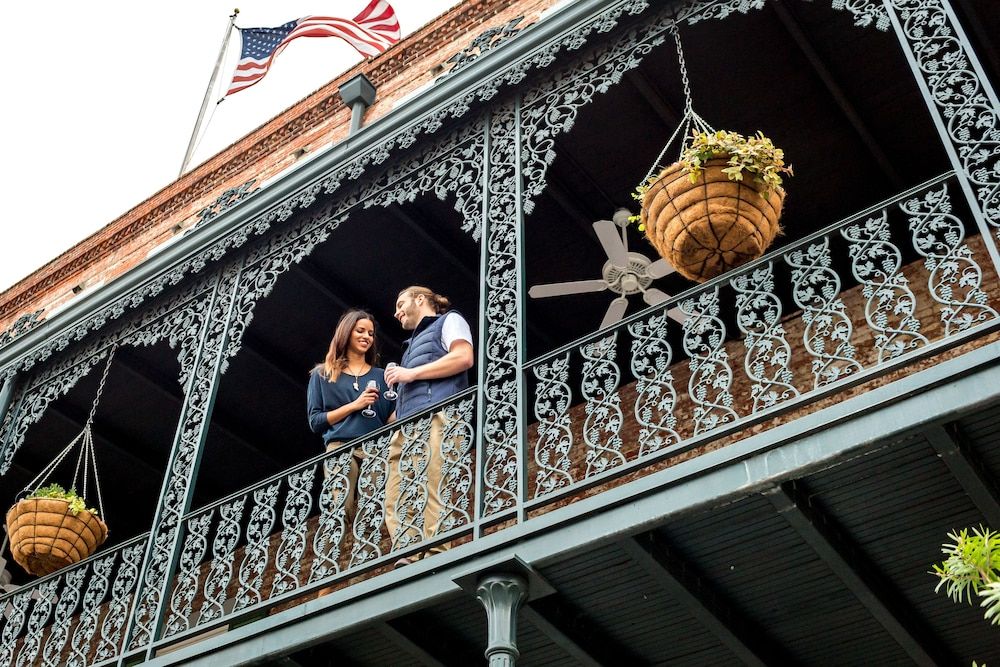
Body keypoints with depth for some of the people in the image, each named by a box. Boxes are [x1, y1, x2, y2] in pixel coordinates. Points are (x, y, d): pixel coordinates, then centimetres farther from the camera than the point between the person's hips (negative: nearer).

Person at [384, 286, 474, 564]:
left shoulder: (448, 321, 16)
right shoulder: (413, 344, 38)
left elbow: (464, 357, -5)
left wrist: (411, 373, -4)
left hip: (435, 419, -8)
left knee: (430, 496, -20)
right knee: (397, 505, -7)